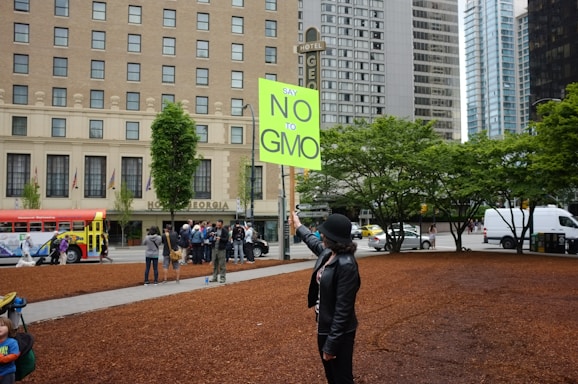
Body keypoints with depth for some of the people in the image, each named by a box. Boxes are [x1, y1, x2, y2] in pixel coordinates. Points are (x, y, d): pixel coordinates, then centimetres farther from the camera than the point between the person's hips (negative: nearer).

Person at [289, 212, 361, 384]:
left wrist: (331, 344, -22)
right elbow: (314, 242, 26)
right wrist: (299, 227, 41)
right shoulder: (328, 253, -1)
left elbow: (343, 309, -25)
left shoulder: (346, 265, -26)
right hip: (324, 326, 9)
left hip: (339, 332, -9)